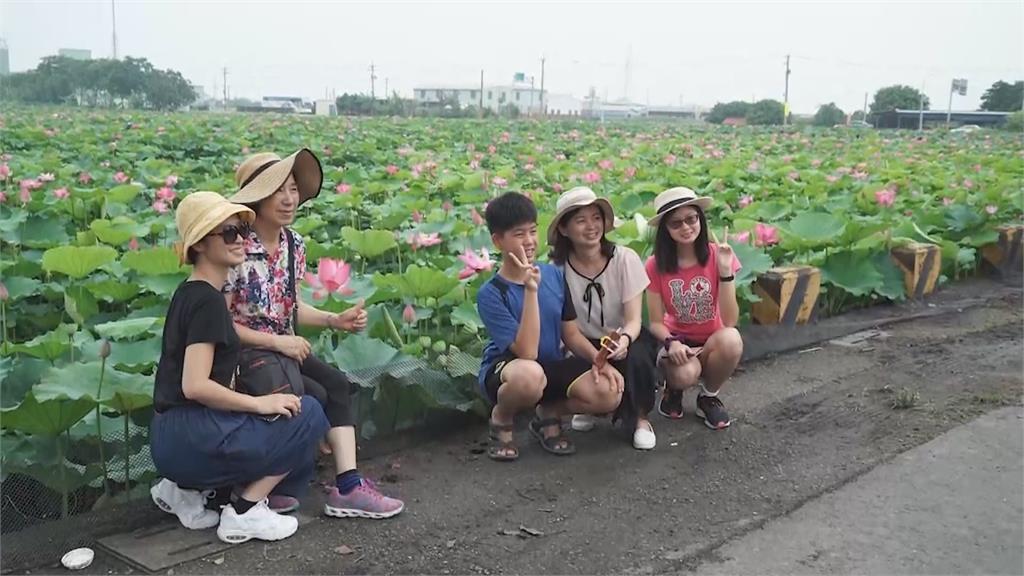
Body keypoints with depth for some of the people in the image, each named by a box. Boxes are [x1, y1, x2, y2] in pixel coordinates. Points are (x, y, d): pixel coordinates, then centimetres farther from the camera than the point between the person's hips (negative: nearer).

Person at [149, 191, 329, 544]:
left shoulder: (190, 293, 14)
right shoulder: (207, 300, -15)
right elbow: (195, 386, -23)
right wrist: (259, 403, -13)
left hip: (172, 440, 9)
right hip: (189, 438, -9)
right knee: (308, 414, -4)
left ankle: (183, 488, 15)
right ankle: (244, 513, -2)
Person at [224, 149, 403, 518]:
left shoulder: (294, 245, 2)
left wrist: (336, 320, -5)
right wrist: (277, 341, -23)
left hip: (282, 347, 7)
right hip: (242, 352, -7)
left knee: (337, 383, -12)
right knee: (314, 397, -17)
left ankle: (347, 485, -16)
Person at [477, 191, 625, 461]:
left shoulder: (554, 275, -3)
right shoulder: (491, 294, -19)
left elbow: (571, 334, 5)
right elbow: (527, 352, -27)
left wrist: (599, 360, -14)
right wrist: (530, 289, -32)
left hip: (552, 367, 5)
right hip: (505, 369, -4)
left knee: (609, 394, -22)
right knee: (530, 374, -42)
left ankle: (547, 414, 8)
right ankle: (501, 419, -5)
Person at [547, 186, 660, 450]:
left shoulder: (625, 259, -17)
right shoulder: (558, 268, -14)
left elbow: (634, 320, -18)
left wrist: (624, 339, -42)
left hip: (627, 338, -1)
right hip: (585, 345, 1)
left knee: (636, 358, -34)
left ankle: (641, 419, -5)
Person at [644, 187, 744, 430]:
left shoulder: (717, 255, -14)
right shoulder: (656, 265, -12)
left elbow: (730, 322, -20)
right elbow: (656, 322, -7)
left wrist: (725, 270, -29)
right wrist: (671, 343, -29)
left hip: (713, 341, 1)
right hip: (678, 341, -1)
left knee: (731, 339, -35)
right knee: (685, 374, -36)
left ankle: (709, 396, -4)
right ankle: (674, 387, 5)